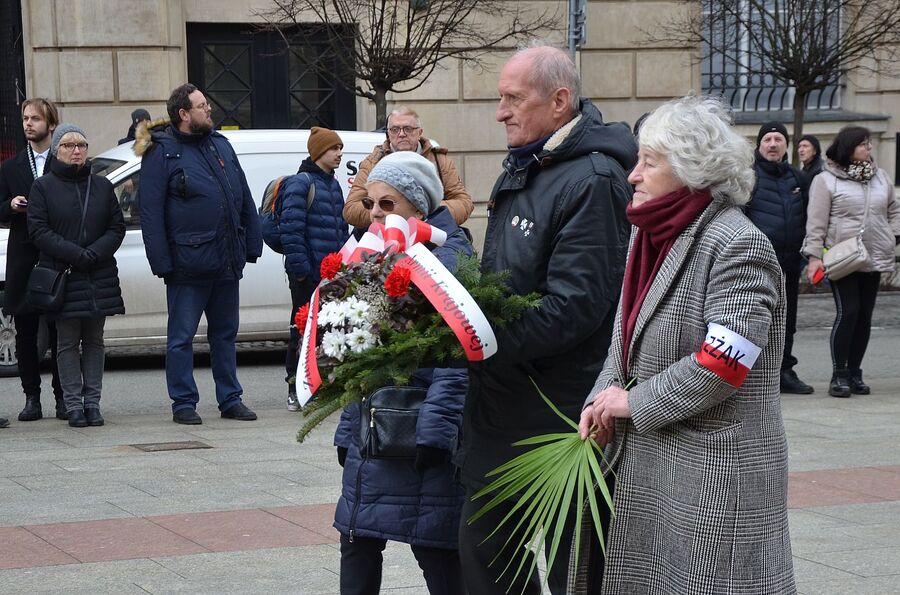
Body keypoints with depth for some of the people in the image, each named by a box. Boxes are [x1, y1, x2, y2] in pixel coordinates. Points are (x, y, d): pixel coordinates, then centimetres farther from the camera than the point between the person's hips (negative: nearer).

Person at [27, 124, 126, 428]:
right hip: (61, 276, -3)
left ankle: (92, 403, 8)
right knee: (68, 342, -1)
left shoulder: (102, 186, 11)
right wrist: (76, 255, -15)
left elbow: (117, 228, 7)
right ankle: (73, 405, 1)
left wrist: (92, 254, -10)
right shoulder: (43, 187, 2)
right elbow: (38, 231, -6)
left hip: (99, 277, 3)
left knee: (94, 341, 4)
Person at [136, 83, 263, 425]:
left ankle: (230, 399, 19)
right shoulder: (162, 153, -5)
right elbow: (150, 212, -9)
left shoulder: (221, 146, 14)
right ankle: (183, 403, 8)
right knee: (181, 336, 1)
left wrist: (252, 245, 10)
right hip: (188, 264, -6)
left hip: (227, 262, 6)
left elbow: (245, 200, 17)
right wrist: (162, 262, -15)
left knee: (225, 333, 12)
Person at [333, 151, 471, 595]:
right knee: (357, 543, 11)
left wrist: (435, 431, -24)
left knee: (437, 554, 0)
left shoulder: (448, 261, -13)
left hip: (418, 440, -8)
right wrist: (347, 432, 19)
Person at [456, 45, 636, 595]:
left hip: (560, 414, -9)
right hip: (502, 405, 9)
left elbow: (573, 306, -24)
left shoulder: (592, 182, -17)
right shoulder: (522, 169, 12)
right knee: (483, 550, 15)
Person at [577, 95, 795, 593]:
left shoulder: (737, 245, -15)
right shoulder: (652, 235, 13)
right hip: (646, 459, 9)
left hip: (715, 471, -8)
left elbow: (724, 364, -23)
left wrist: (634, 402, -14)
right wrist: (602, 399, 2)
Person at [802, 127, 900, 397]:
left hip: (875, 260, 6)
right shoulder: (827, 180, -4)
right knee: (847, 312, -11)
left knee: (864, 316, 8)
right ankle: (839, 375, -2)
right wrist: (814, 255, -12)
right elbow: (816, 221, -7)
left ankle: (854, 372, 17)